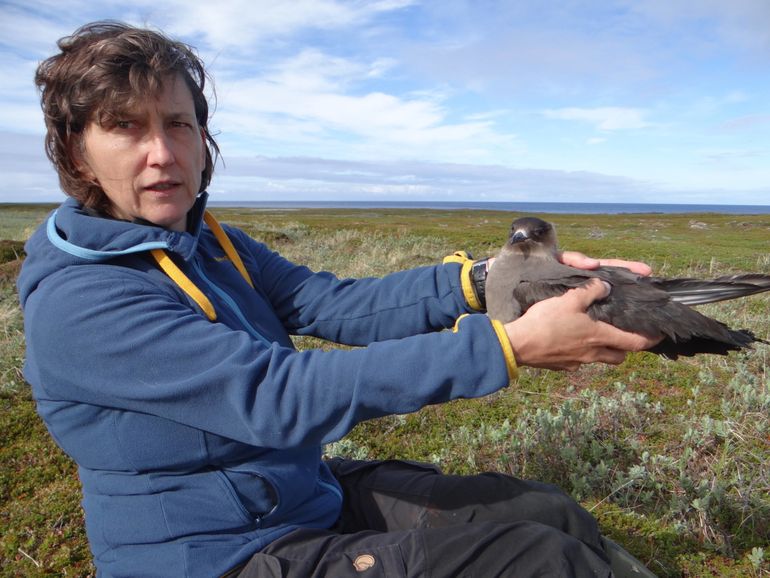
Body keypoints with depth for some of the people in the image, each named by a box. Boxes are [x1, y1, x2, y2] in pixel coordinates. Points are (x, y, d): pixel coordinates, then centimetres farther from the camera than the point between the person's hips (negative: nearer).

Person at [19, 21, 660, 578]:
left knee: (553, 514, 5)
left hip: (314, 494, 7)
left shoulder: (218, 245, 4)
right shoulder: (73, 301, -21)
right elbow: (278, 397, -31)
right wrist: (510, 344, -33)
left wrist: (480, 281, -25)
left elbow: (342, 304, -9)